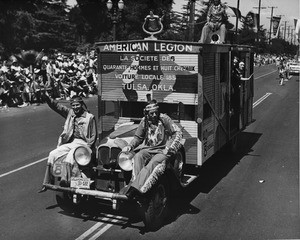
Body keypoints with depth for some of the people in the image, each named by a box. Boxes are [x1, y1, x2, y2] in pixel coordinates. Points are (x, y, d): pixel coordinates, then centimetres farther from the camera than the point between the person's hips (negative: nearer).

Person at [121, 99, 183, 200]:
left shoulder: (164, 118, -3)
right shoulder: (144, 121, 9)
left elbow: (178, 133, -6)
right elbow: (138, 138, 20)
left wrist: (169, 148, -13)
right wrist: (129, 146, 0)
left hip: (163, 150, -4)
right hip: (149, 149, 5)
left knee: (154, 162, -35)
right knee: (137, 157, -28)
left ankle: (135, 190, -47)